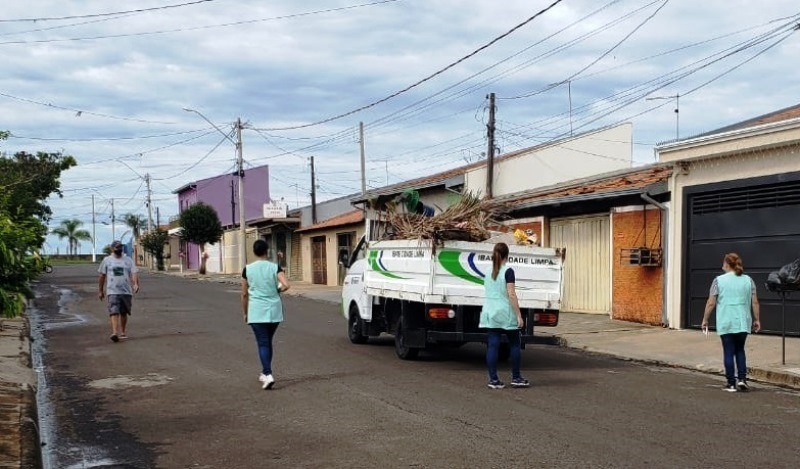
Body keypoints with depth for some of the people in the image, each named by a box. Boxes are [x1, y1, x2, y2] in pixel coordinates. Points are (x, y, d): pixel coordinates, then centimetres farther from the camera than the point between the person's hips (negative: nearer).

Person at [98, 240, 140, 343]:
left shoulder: (128, 260, 7)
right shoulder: (107, 260, 7)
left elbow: (134, 273, -4)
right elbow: (102, 276, 12)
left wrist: (136, 284, -23)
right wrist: (101, 291, 12)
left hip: (126, 291, 2)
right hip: (113, 291, -2)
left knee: (124, 313, 12)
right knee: (114, 312, -16)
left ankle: (123, 332, 26)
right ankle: (114, 332, -25)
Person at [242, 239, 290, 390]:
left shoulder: (248, 269, -2)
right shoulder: (275, 267, -2)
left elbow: (244, 294, 3)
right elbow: (286, 285, -16)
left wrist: (245, 313, 15)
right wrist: (277, 290, 7)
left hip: (257, 312, -2)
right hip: (274, 311, 2)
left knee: (263, 343, -4)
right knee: (268, 341, 19)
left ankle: (268, 375, -20)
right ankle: (265, 372, 29)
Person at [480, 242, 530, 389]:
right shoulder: (508, 271, -10)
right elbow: (511, 295, -15)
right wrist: (519, 315, -12)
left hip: (490, 314, 5)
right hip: (506, 314, -5)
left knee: (492, 346, 2)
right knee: (514, 345, 9)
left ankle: (493, 380, 0)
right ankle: (516, 378, 13)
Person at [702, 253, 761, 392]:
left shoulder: (719, 280, -4)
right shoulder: (748, 280, 4)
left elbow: (711, 303, -5)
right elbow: (755, 302, 4)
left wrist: (705, 320, 4)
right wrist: (756, 319, 13)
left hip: (725, 324, -3)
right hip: (743, 323, 3)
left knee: (728, 352, 4)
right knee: (740, 350, 16)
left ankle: (731, 383, 6)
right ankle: (742, 379, 3)